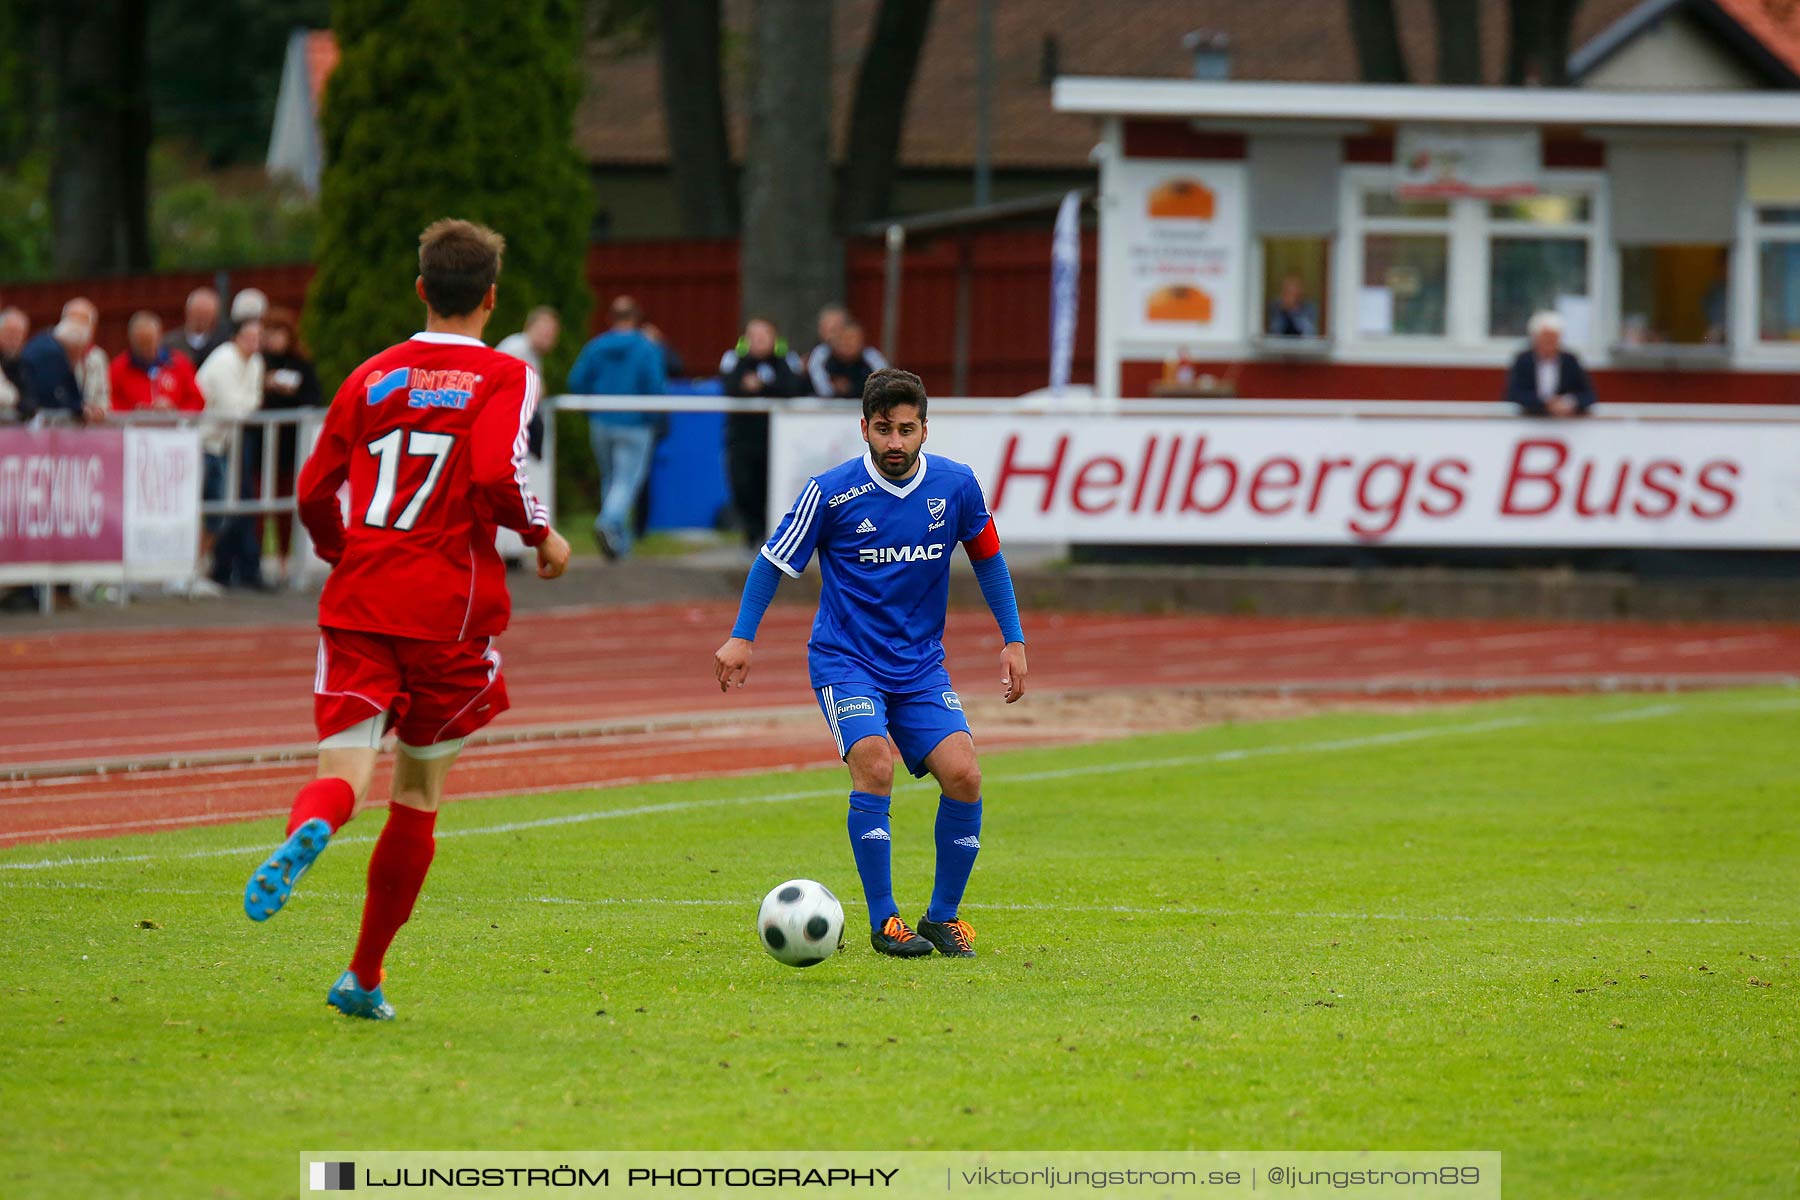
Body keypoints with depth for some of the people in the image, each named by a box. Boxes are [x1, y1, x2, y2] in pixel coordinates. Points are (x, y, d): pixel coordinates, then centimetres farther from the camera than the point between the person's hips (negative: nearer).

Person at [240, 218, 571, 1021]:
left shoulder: (373, 376, 11)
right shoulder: (504, 377, -1)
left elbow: (314, 491, 9)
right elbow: (496, 477, -17)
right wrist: (544, 538, 1)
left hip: (358, 603, 2)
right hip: (450, 610, -2)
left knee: (344, 771, -7)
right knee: (419, 794, 13)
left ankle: (303, 834, -45)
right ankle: (364, 977, 17)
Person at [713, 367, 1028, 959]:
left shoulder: (956, 486, -4)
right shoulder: (831, 491, -12)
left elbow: (986, 556, 12)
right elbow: (775, 559, -1)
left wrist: (1013, 640, 10)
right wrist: (741, 637, -7)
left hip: (921, 665, 3)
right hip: (845, 660, -3)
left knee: (963, 775, -14)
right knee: (874, 766, -25)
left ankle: (944, 916, 5)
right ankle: (883, 922, -14)